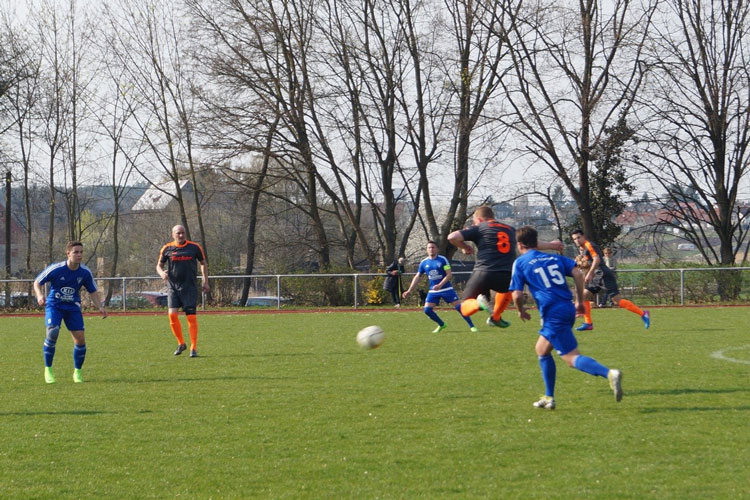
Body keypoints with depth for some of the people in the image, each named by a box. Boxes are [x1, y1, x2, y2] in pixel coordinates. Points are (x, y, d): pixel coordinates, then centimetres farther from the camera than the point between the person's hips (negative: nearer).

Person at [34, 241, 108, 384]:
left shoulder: (85, 272, -7)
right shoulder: (55, 269, -16)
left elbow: (93, 291, 7)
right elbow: (37, 282, -4)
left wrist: (100, 306, -8)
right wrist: (40, 295, -23)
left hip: (73, 307, 3)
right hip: (54, 306, -3)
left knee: (80, 338, -6)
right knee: (52, 333, -25)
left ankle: (77, 372, 15)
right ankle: (48, 369, -8)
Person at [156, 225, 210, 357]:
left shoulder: (194, 247, 2)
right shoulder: (167, 249, 3)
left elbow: (203, 263, 14)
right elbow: (159, 265, 13)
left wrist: (205, 281, 9)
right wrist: (161, 273, -10)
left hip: (190, 287, -1)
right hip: (173, 287, 1)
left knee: (191, 317, -6)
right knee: (172, 314, -10)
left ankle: (194, 348, 1)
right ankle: (181, 344, 10)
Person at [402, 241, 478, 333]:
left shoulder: (442, 260, -8)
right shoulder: (424, 263, 3)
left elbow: (449, 274, -11)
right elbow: (417, 277, 10)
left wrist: (440, 285, -23)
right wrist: (409, 291, 4)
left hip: (446, 289, -4)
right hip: (433, 291, 4)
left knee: (459, 307, -9)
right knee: (427, 310, -8)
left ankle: (471, 326, 3)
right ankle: (442, 325, 14)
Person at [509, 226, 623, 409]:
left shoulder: (520, 263, 4)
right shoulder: (554, 258, 19)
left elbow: (517, 294, -2)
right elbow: (577, 273, 5)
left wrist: (521, 311, 18)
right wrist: (580, 301, 12)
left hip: (553, 314, -7)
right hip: (568, 308, 7)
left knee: (571, 357, -12)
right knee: (542, 350, 24)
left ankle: (610, 374, -36)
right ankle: (549, 398, 24)